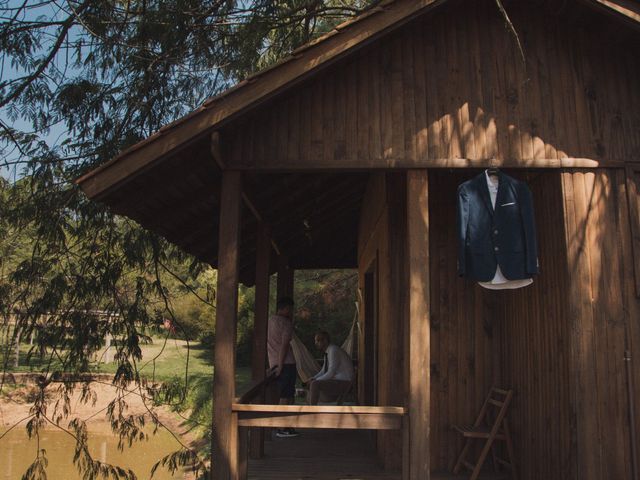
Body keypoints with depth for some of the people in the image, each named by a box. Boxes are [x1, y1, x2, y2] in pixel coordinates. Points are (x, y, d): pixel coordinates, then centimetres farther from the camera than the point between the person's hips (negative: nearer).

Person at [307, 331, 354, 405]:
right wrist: (313, 379, 0)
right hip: (336, 381, 10)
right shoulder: (327, 352, 12)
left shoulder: (333, 350, -19)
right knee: (310, 383, 14)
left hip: (343, 383, -10)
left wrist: (315, 380, -16)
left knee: (314, 384, -25)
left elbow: (331, 373, -25)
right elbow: (323, 371, 18)